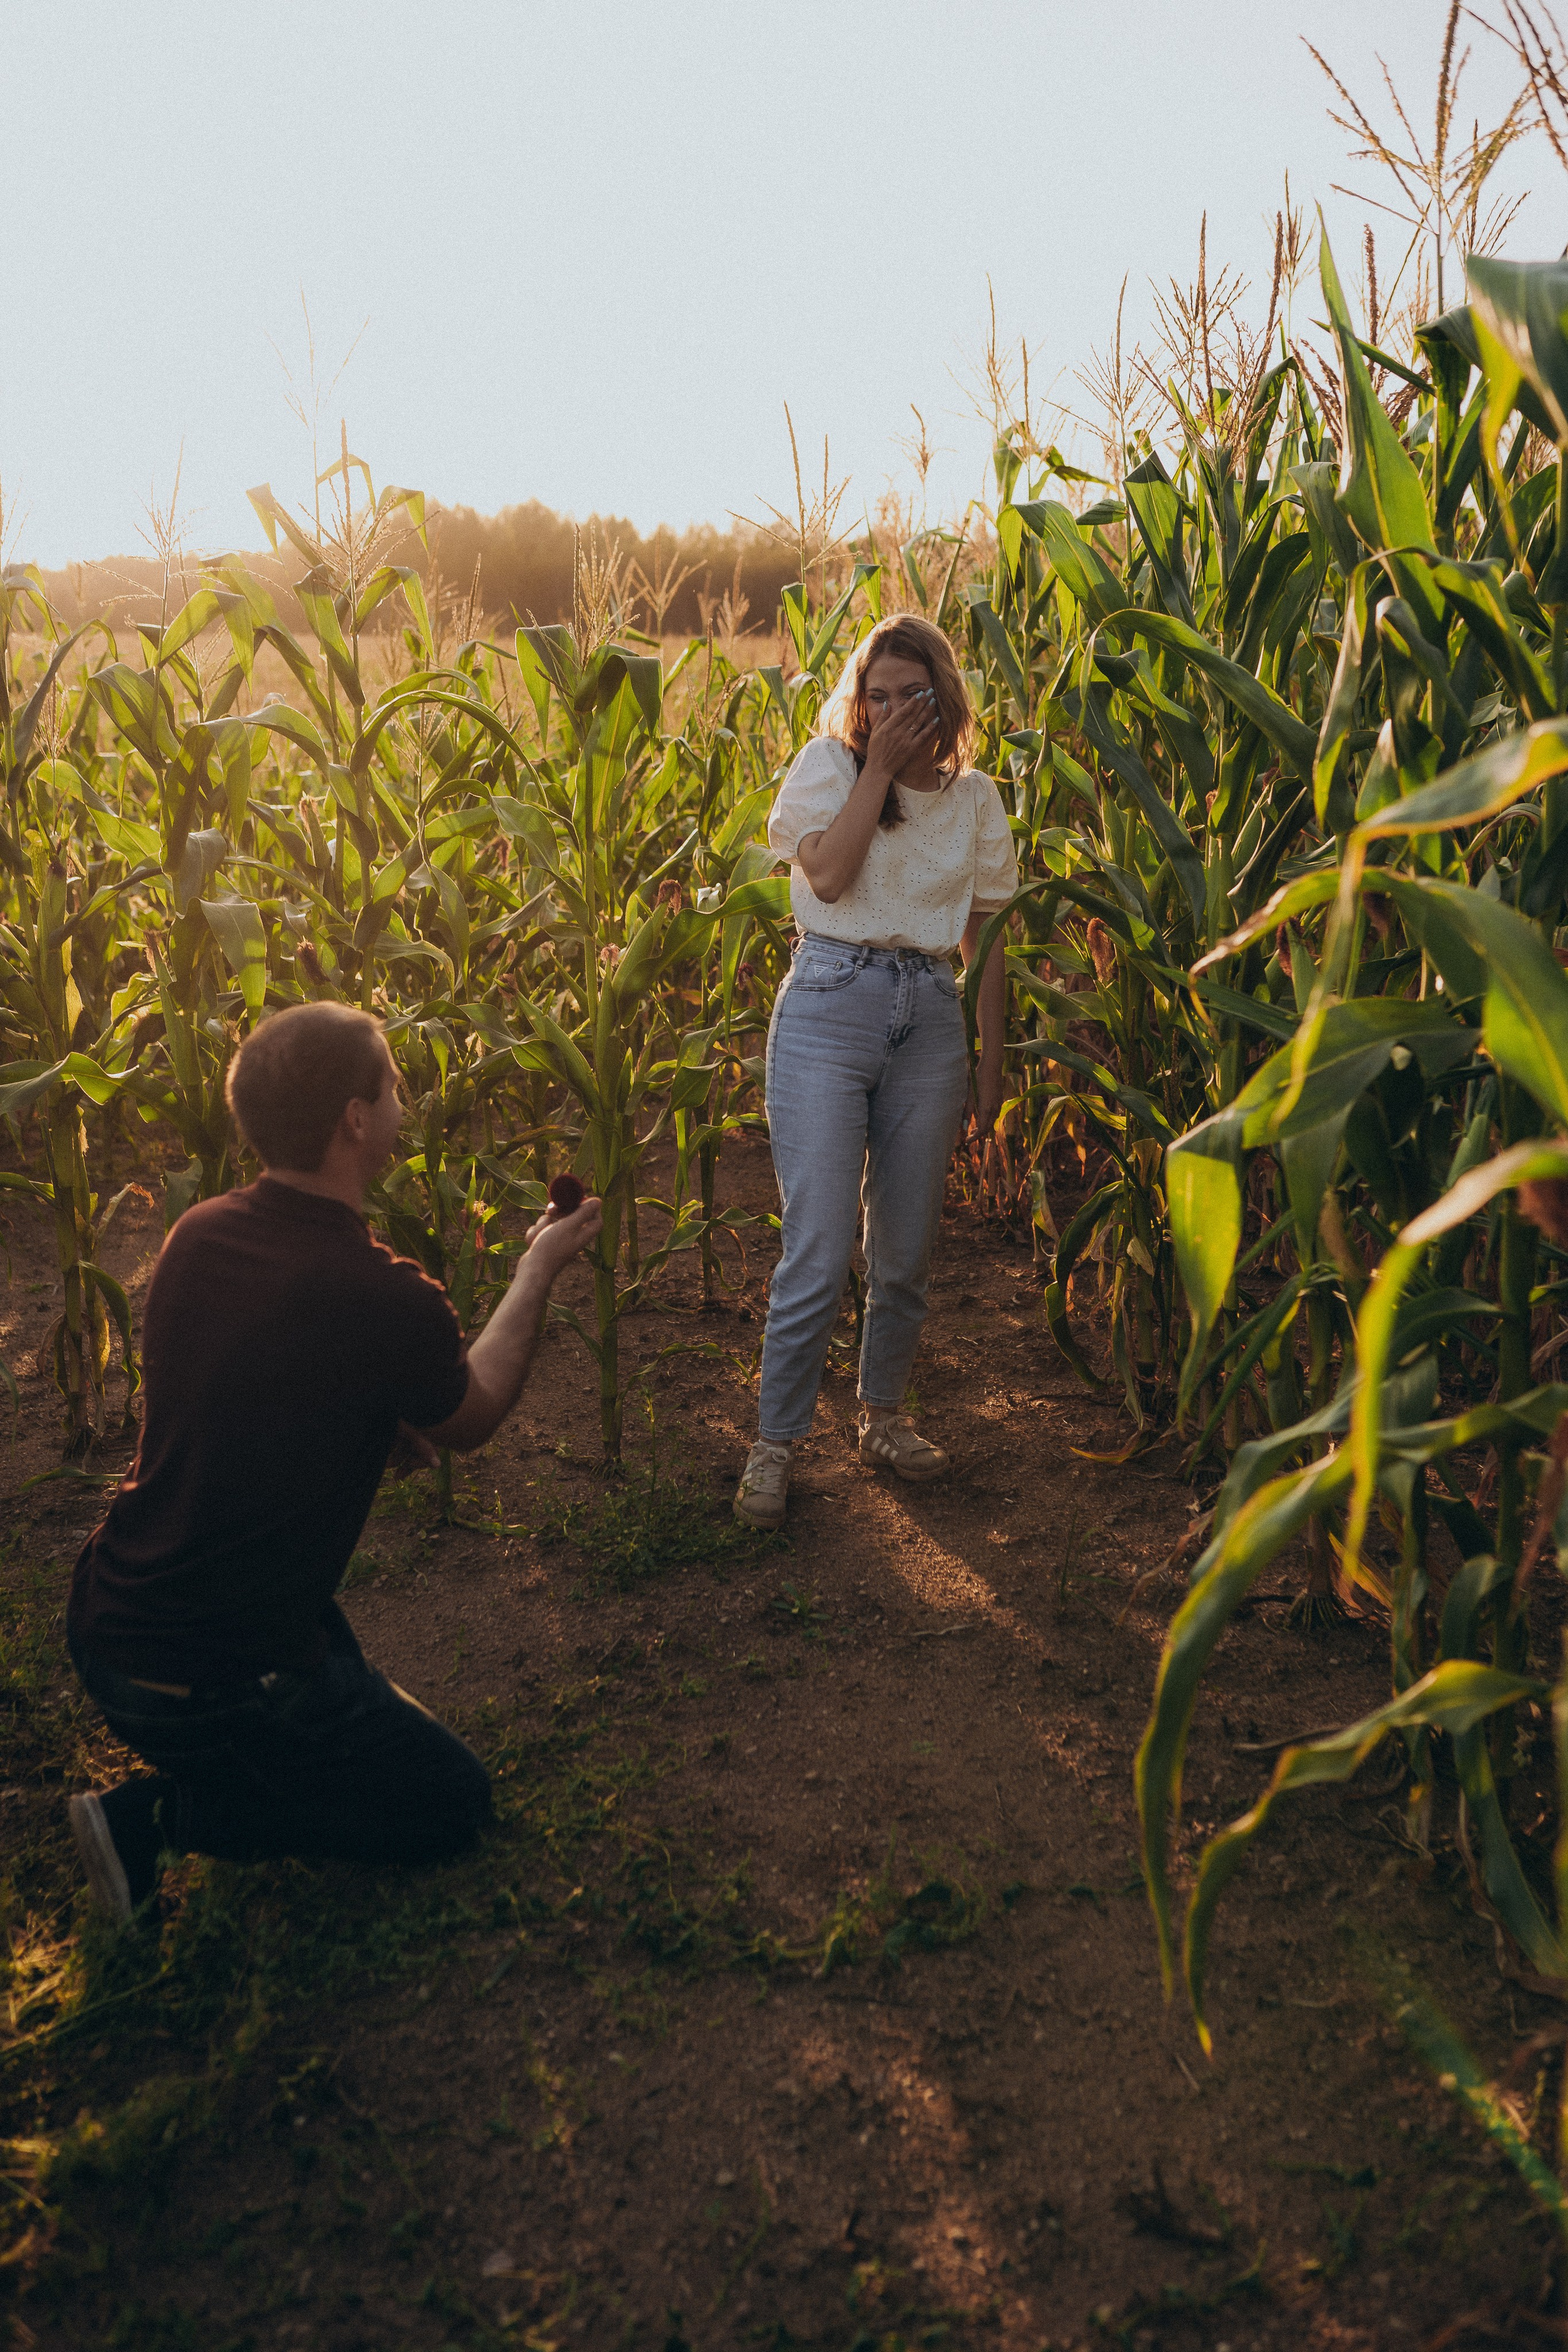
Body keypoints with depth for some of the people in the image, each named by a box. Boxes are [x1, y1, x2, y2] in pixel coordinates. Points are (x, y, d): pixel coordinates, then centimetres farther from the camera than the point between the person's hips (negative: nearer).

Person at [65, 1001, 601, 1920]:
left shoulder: (197, 1234, -6)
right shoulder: (387, 1300, -27)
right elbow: (472, 1419, -3)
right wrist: (540, 1269, 10)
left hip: (103, 1618, 8)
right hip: (208, 1687, -8)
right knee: (454, 1801, 10)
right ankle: (165, 1815, 0)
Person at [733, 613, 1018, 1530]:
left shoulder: (975, 798, 11)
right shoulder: (829, 765, 3)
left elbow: (985, 937, 14)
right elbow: (827, 875, -14)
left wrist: (992, 1059, 11)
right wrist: (879, 766, -11)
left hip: (930, 1019, 4)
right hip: (830, 1006, -3)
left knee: (907, 1249, 9)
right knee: (820, 1251, -8)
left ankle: (884, 1415, 30)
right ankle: (776, 1445, 7)